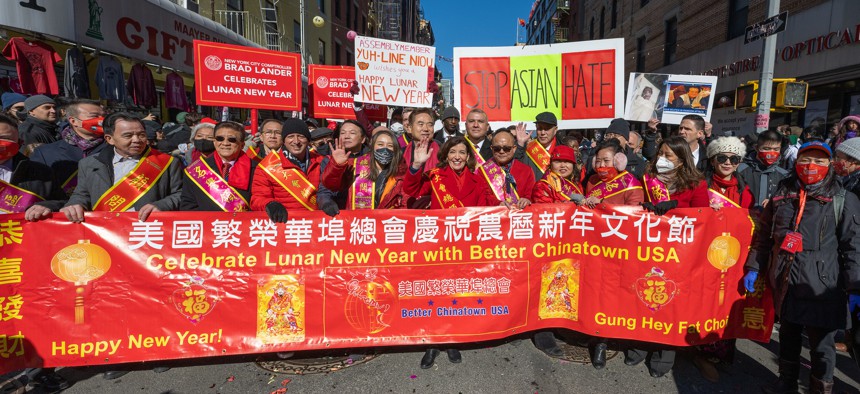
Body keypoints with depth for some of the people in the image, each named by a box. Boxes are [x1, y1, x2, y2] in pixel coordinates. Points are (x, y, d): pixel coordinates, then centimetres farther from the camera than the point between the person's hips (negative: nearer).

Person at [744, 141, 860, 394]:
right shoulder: (782, 195, 8)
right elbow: (764, 235, 14)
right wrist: (753, 267, 10)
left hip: (822, 286, -3)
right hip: (786, 283, 4)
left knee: (821, 345, 6)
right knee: (788, 336, 18)